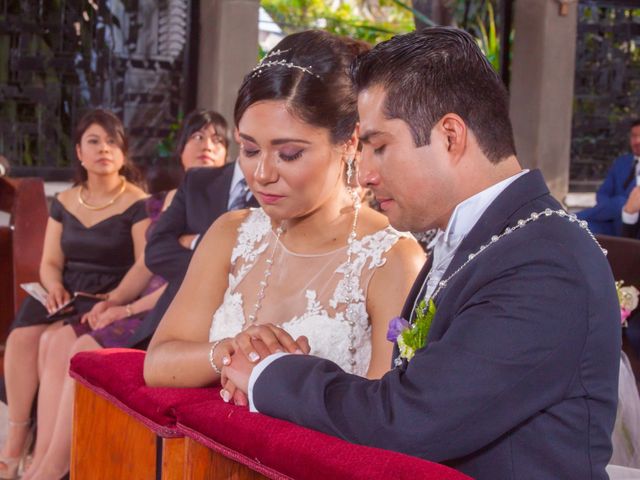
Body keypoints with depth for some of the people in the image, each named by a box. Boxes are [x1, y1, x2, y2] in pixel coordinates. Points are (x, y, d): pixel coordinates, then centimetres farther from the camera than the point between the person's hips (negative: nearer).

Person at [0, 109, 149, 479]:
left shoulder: (138, 204, -3)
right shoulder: (64, 202, 15)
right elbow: (50, 262, 14)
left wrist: (109, 302, -23)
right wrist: (55, 287, -9)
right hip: (66, 296, 5)